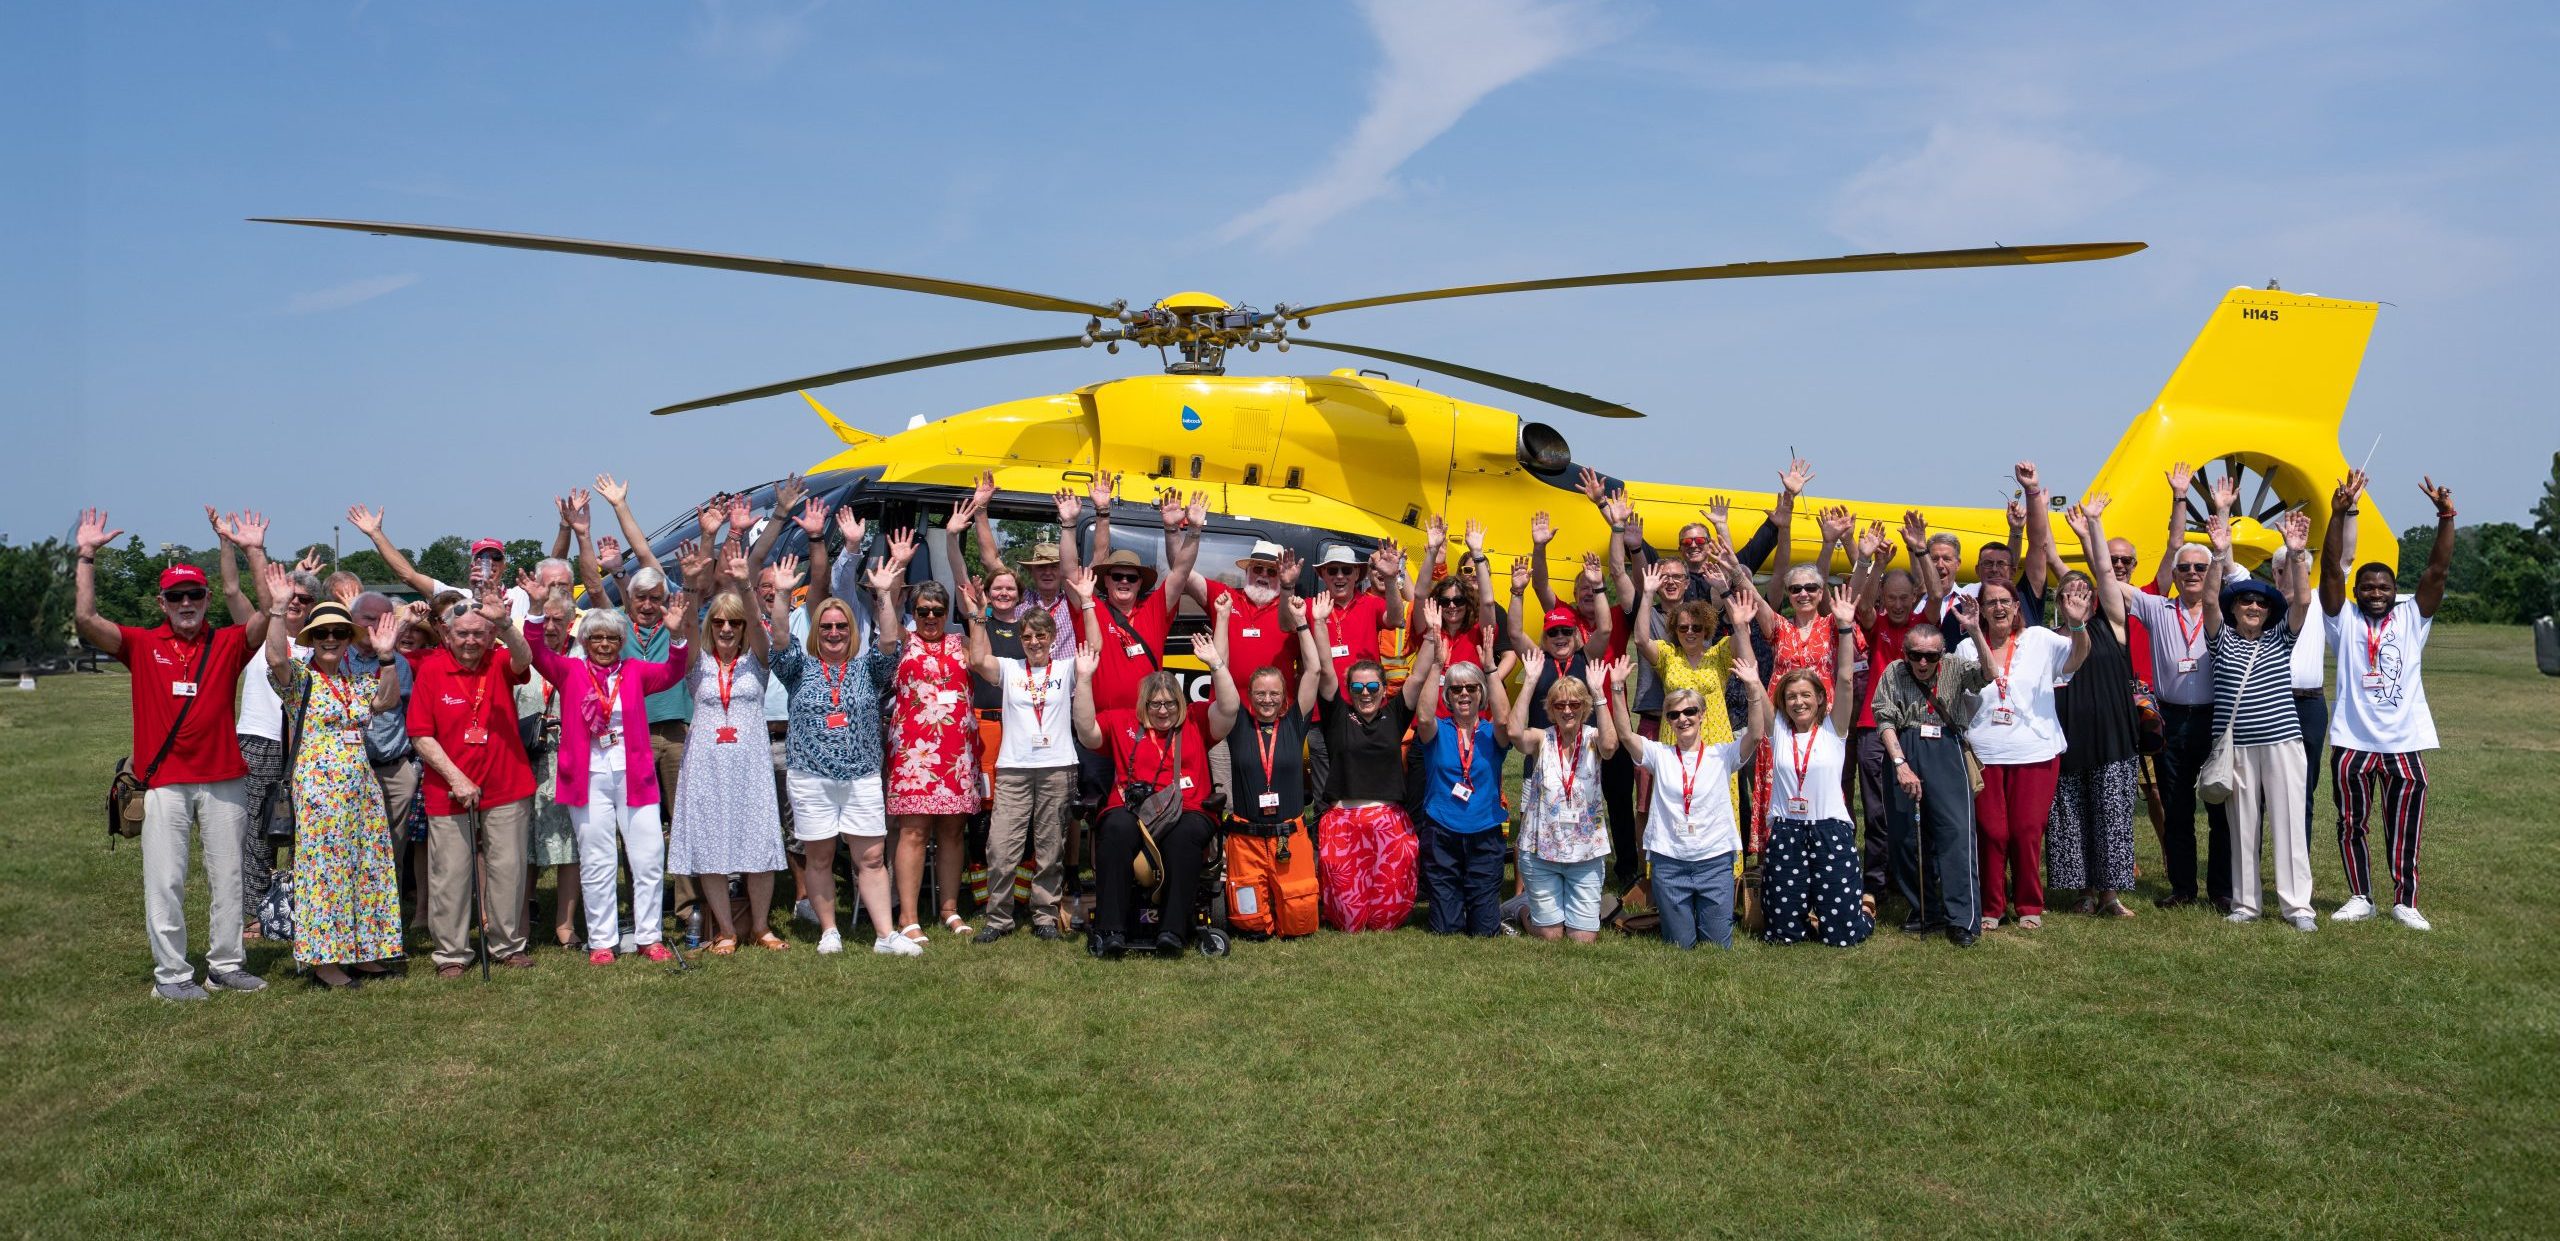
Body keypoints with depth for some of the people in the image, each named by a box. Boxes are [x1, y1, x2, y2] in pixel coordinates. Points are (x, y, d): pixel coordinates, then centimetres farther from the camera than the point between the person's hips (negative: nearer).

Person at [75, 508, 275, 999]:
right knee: (165, 880, -1)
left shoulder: (228, 643, 6)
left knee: (227, 875, 7)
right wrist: (86, 556, -8)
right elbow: (85, 618, -5)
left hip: (223, 779, 1)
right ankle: (171, 973, 6)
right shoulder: (142, 645, 5)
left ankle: (226, 964, 17)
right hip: (163, 780, -1)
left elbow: (267, 612, -8)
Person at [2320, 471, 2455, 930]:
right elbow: (2332, 569, -8)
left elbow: (2437, 570, -3)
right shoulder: (2344, 619, 3)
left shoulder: (2411, 617, 7)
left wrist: (2445, 517, -15)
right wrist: (2340, 513, -18)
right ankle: (2359, 897, 19)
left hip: (2404, 742, 1)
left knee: (2405, 829, 4)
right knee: (2351, 823, 6)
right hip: (2352, 741, 0)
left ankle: (2405, 901, 13)